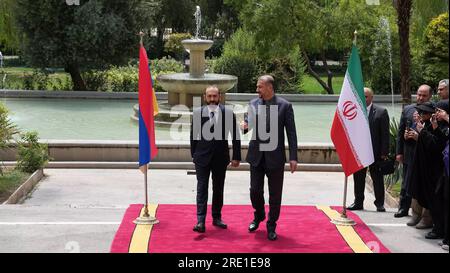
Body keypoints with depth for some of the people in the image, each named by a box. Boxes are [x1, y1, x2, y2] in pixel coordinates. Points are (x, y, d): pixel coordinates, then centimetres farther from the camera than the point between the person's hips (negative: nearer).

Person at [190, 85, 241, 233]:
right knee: (202, 188, -5)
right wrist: (194, 155, 3)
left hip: (221, 157, 1)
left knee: (218, 188, 11)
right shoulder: (198, 113, -1)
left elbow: (235, 136, 1)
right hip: (202, 156, -1)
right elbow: (193, 136, 5)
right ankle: (200, 221, -8)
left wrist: (236, 157, -1)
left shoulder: (228, 113, -2)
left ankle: (217, 218, 22)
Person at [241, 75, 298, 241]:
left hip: (275, 156, -3)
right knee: (255, 190, 7)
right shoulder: (253, 104, 4)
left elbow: (291, 133, -4)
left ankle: (271, 226, 21)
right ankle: (258, 216, 35)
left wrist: (293, 157, -8)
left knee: (275, 194, 5)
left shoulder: (284, 105, -5)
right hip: (256, 155, 3)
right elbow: (248, 124, 9)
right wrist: (244, 126, -17)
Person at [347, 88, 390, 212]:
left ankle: (380, 203, 15)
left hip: (375, 151, -3)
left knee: (377, 178, 6)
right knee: (358, 178, 10)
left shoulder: (381, 112, -3)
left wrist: (384, 152, -9)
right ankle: (358, 202, 21)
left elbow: (385, 134, -4)